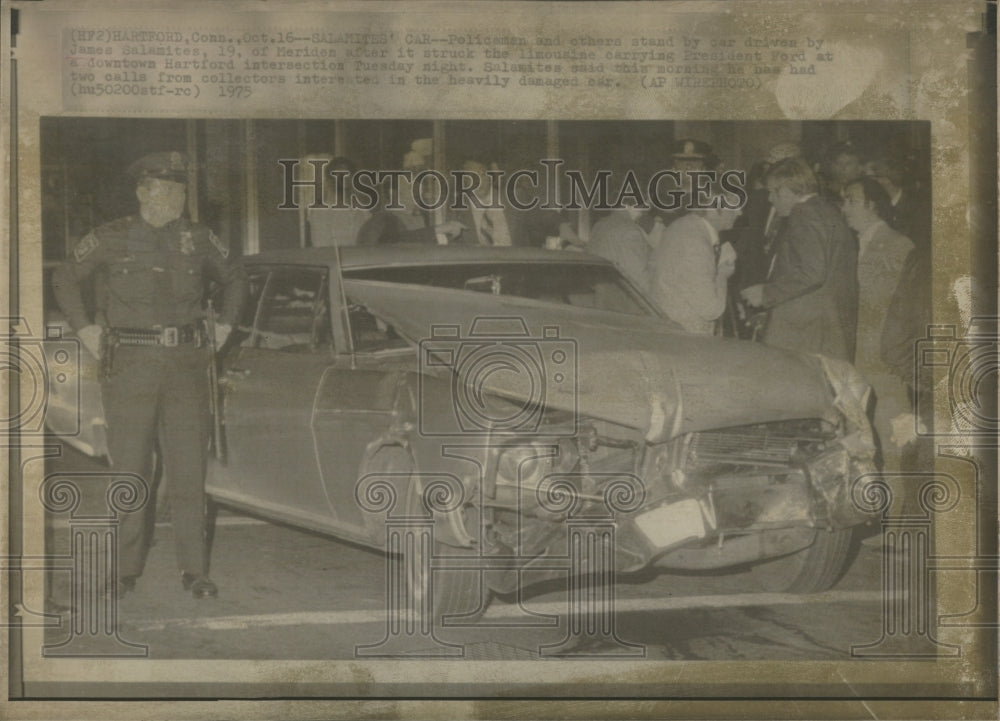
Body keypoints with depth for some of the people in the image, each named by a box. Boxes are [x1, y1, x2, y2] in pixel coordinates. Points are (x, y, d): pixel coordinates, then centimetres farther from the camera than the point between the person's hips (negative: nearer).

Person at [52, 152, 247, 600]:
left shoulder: (198, 240, 6)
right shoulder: (111, 239, 0)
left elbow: (235, 277, 24)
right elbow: (65, 279, 13)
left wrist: (224, 325, 14)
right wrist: (84, 330, 6)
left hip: (186, 365, 2)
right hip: (130, 365, -2)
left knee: (189, 469, 1)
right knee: (130, 470, 2)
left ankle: (193, 569, 9)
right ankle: (126, 570, 13)